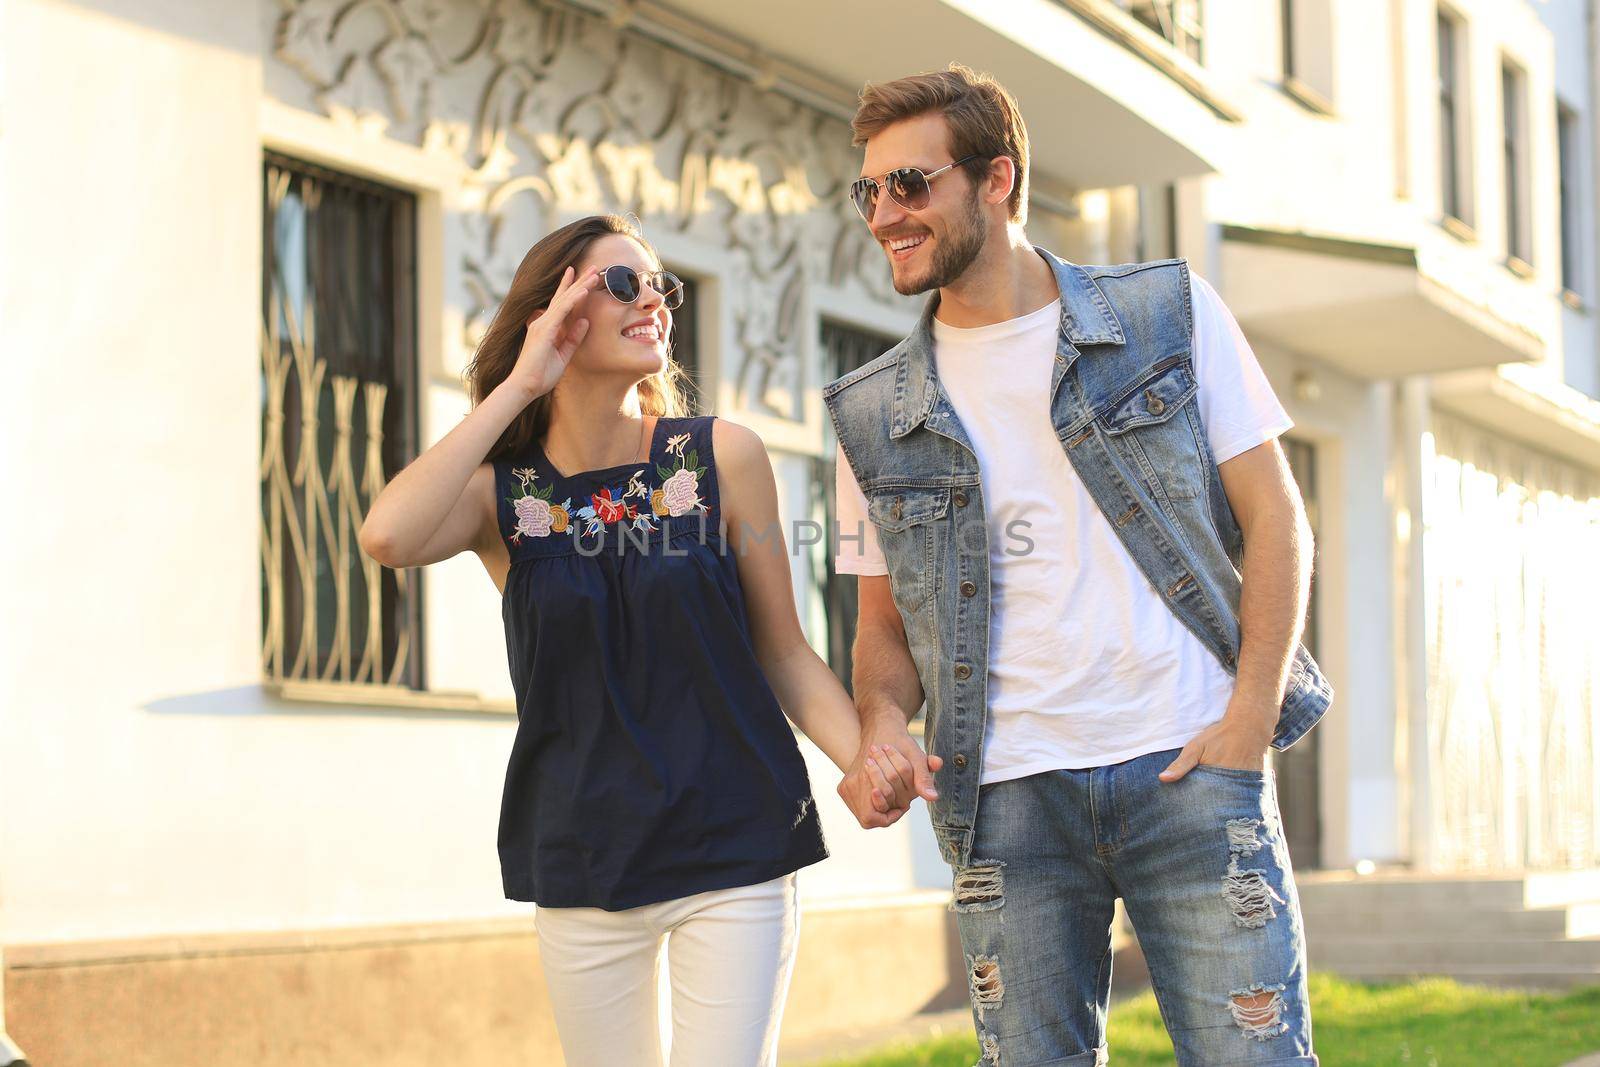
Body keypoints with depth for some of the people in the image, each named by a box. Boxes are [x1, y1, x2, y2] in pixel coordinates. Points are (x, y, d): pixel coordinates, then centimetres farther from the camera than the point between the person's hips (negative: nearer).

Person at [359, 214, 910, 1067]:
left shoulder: (722, 458, 0)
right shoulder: (501, 492, 1)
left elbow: (782, 651, 3)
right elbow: (387, 537, -22)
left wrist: (864, 759, -15)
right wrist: (519, 386, -14)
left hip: (733, 853, -1)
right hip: (580, 868, 1)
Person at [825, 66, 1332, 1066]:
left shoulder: (1172, 314, 5)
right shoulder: (877, 413, 10)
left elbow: (1274, 519, 3)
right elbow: (885, 621, 15)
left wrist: (1250, 716, -8)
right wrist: (882, 719, -7)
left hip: (1189, 763, -2)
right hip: (1009, 791, 2)